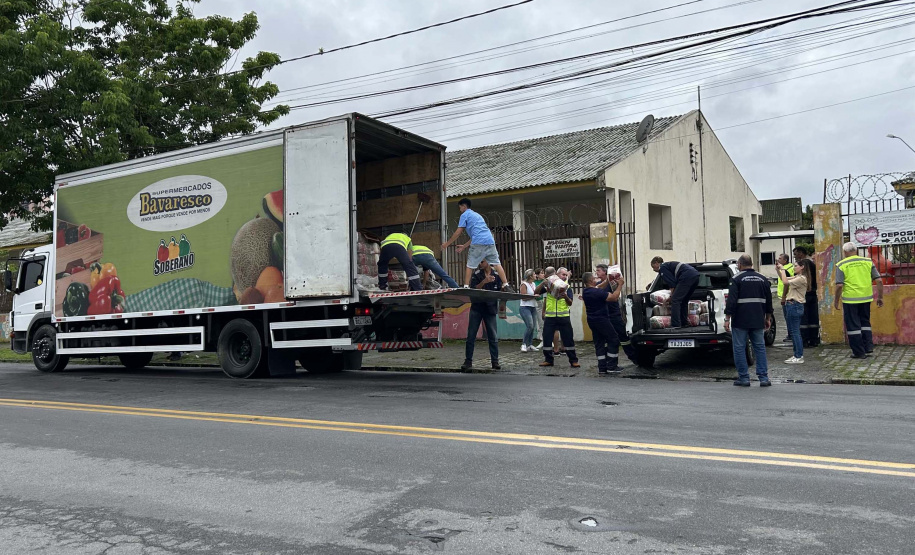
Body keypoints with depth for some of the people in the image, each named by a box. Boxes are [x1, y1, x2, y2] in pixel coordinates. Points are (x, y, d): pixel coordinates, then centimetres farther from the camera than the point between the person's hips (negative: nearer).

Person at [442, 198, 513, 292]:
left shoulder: (465, 215, 10)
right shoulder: (477, 215, 32)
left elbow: (458, 232, 6)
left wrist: (447, 243, 15)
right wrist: (464, 246, 34)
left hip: (478, 244, -6)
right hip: (490, 242, 6)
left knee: (469, 266, 4)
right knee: (496, 264, 4)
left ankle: (466, 287, 2)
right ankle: (506, 285, -4)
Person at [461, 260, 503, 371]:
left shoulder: (497, 275, 4)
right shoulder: (476, 274, 2)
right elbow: (473, 289, -11)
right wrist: (484, 281, -23)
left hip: (490, 308, 0)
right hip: (476, 308, 0)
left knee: (493, 337, 3)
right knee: (471, 336, 1)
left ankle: (495, 362, 11)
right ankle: (468, 361, 8)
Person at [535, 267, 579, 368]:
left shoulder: (567, 287, 5)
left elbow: (570, 303, -3)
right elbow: (536, 293, -1)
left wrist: (565, 297, -24)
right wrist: (543, 283, -15)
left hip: (564, 317, 0)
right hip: (550, 317, 1)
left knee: (568, 339, 1)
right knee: (547, 338, 3)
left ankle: (573, 360, 9)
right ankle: (548, 360, 16)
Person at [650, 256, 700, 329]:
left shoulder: (662, 268, 5)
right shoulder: (669, 264, 33)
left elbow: (672, 283, -3)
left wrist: (671, 296, 7)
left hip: (687, 276, -10)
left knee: (675, 300, -9)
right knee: (684, 301, 19)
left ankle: (675, 325, -15)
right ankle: (683, 323, 20)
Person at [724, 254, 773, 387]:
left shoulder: (737, 279, -7)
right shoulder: (763, 279, 11)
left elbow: (731, 301, -13)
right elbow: (769, 301, 17)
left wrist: (727, 319, -10)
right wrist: (768, 318, 25)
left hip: (740, 321, -5)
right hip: (758, 321, 5)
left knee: (739, 348, 3)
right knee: (760, 347, 11)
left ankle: (744, 378, 5)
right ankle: (764, 378, 7)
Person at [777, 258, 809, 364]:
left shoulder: (801, 279, -14)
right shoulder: (797, 277, 16)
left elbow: (786, 282, -23)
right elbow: (784, 280, 20)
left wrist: (783, 269, -12)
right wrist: (778, 270, 6)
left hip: (795, 305, -10)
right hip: (791, 304, 10)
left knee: (795, 332, -7)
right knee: (793, 331, 14)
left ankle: (799, 357, -4)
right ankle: (798, 354, 21)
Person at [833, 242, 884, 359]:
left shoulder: (841, 265, -7)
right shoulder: (868, 262, 3)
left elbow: (839, 285, -13)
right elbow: (879, 281, -1)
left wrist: (836, 301, -2)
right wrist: (880, 297, 8)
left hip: (850, 299, -4)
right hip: (866, 298, 4)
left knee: (853, 325, 6)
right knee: (865, 322, 22)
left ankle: (859, 352, 10)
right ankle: (868, 346, 16)